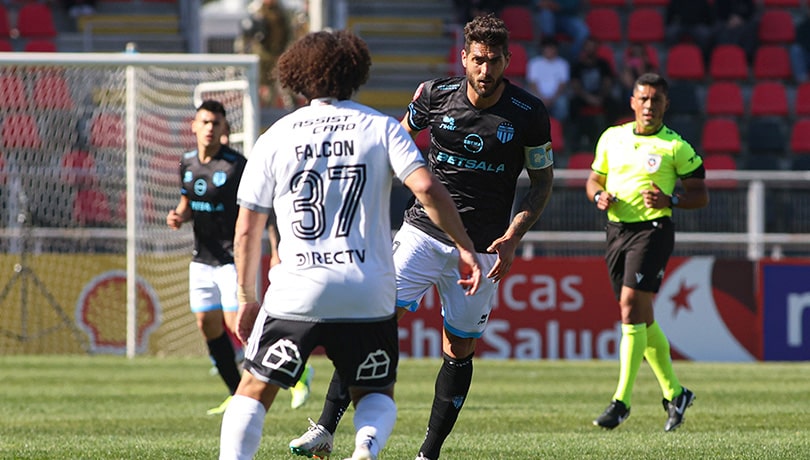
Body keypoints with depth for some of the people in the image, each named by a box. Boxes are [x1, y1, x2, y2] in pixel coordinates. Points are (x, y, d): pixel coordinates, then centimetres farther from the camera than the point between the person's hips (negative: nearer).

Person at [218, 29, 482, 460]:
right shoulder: (381, 128, 4)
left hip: (296, 293, 0)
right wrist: (464, 247, -4)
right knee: (377, 396, 16)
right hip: (369, 295, 0)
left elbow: (247, 230, 8)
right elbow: (426, 187, -11)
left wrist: (246, 298, 18)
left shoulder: (274, 138, 7)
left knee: (253, 391, 11)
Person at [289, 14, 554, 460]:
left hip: (480, 250, 0)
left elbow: (542, 182, 3)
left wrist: (512, 238, -8)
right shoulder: (436, 96, -2)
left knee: (459, 349, 4)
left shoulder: (528, 115, -6)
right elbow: (401, 139, 19)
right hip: (423, 233, 0)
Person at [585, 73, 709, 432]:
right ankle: (674, 393, 26)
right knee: (641, 318, 11)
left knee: (631, 306, -18)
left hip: (652, 230, -6)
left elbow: (701, 195, 1)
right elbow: (594, 179, 21)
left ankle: (622, 401, -18)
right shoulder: (611, 138, 10)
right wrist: (599, 195, -2)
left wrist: (669, 201, -18)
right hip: (616, 229, 6)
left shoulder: (675, 147, -3)